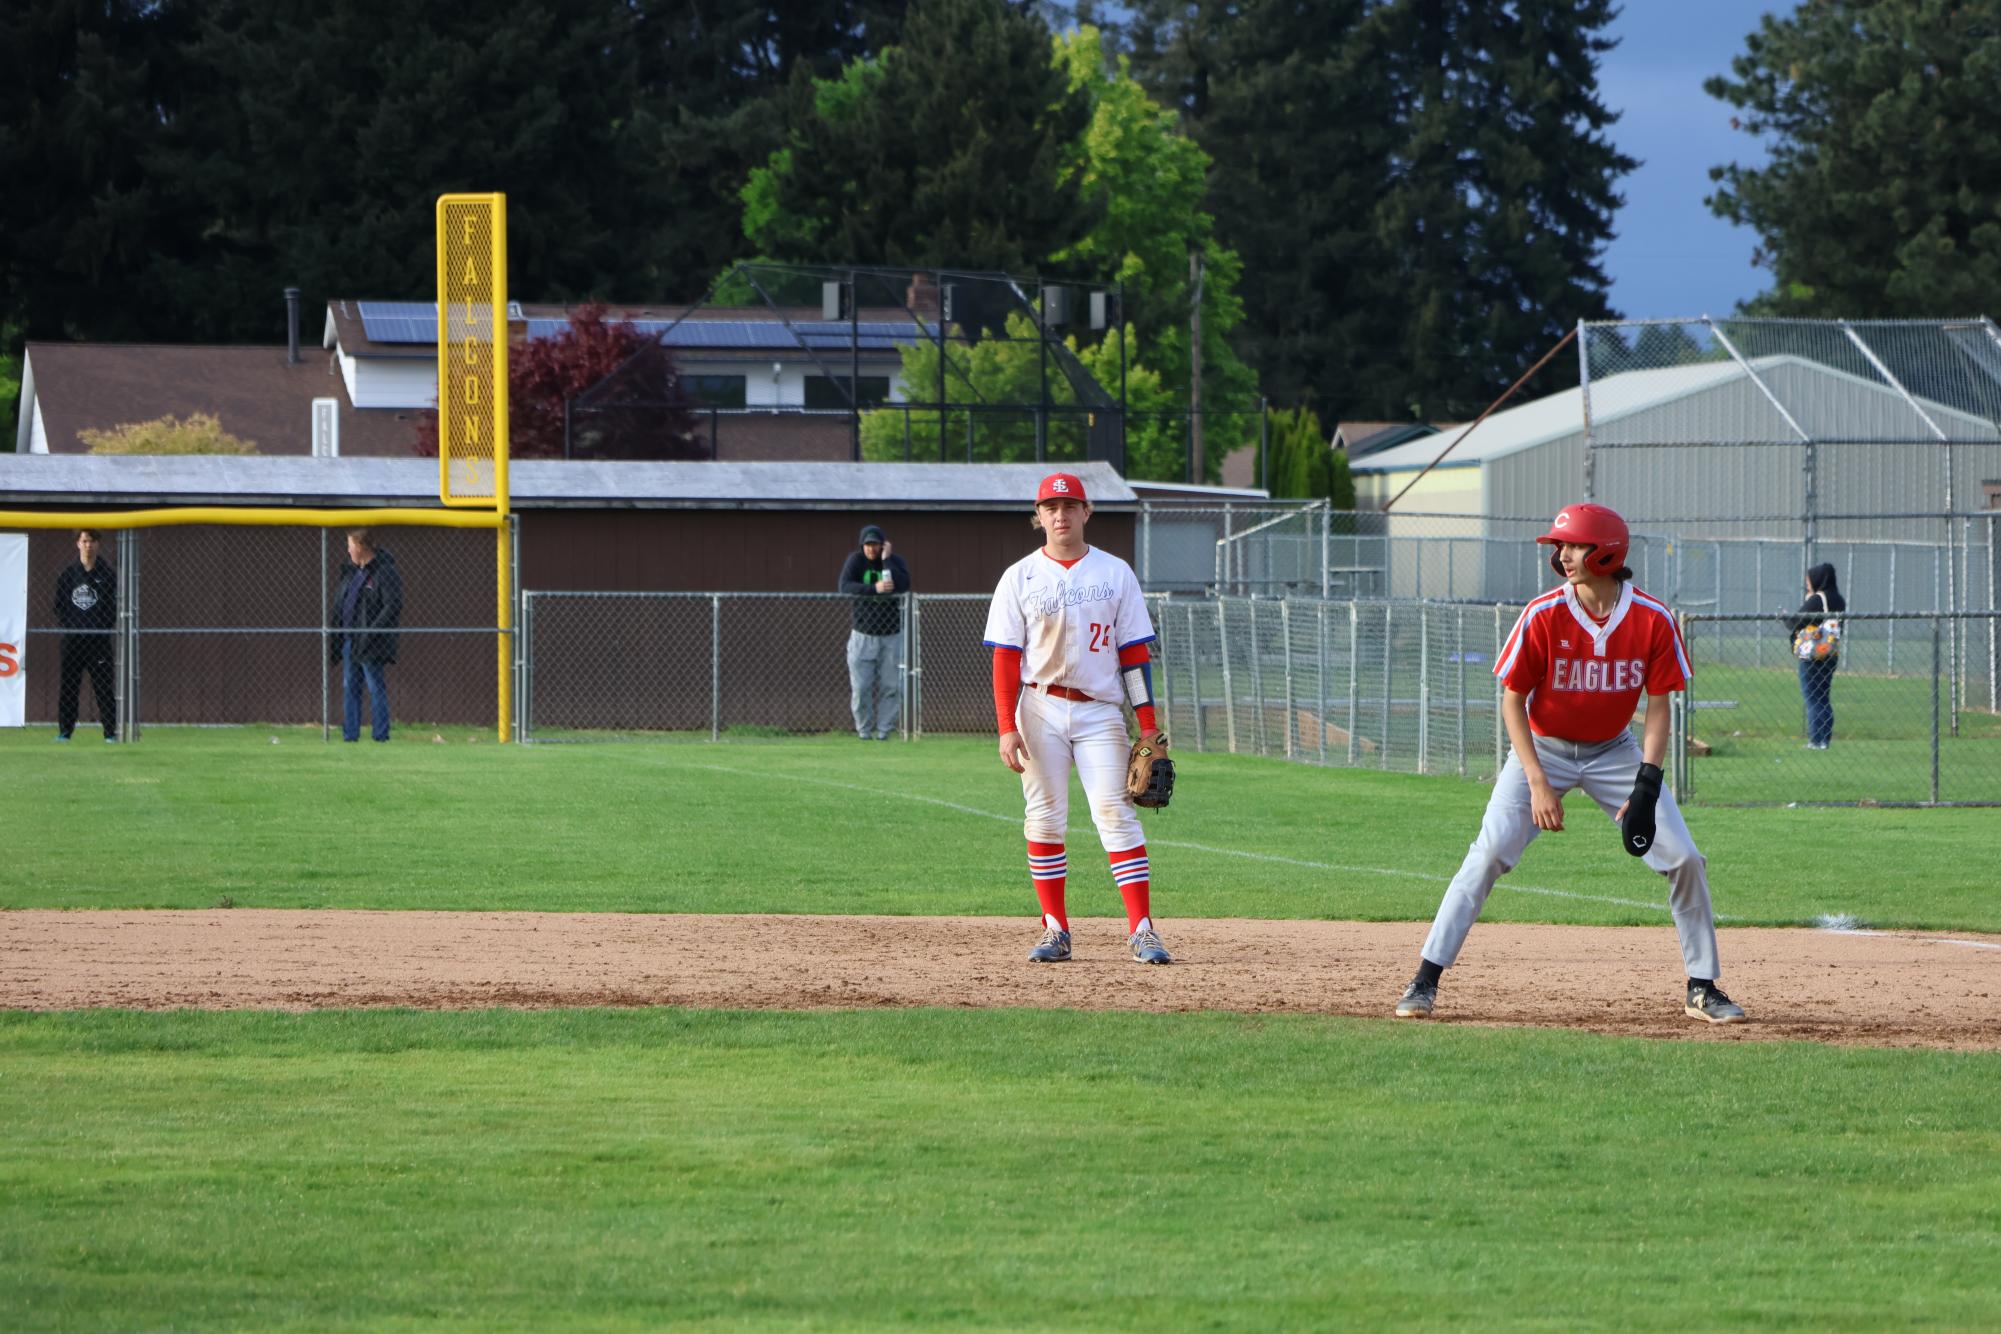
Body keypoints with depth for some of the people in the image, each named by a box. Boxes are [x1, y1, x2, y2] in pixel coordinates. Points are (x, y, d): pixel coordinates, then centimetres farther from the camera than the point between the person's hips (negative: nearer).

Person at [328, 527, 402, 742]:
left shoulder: (385, 572, -11)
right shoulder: (351, 571, 17)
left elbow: (393, 606, -17)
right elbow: (340, 602, 24)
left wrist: (372, 632, -22)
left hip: (370, 644, -9)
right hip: (348, 642, 9)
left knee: (376, 689, -5)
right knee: (349, 688, 9)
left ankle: (380, 735, -2)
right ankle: (350, 735, 12)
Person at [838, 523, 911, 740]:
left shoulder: (896, 562, -2)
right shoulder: (856, 560, -4)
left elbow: (904, 586, -21)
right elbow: (845, 586, -20)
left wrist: (886, 560, -19)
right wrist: (874, 588, -31)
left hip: (891, 635, 1)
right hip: (863, 635, -1)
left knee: (891, 687, -1)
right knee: (860, 687, -3)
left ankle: (884, 729, 8)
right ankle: (864, 729, 11)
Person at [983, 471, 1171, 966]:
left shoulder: (1115, 573, 6)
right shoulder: (1020, 578, 4)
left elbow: (1134, 651, 5)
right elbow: (1005, 659, 0)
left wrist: (1148, 725, -1)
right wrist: (1007, 728, -10)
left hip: (1099, 711, -1)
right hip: (1040, 709, 1)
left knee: (1115, 814, -9)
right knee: (1044, 818, 1)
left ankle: (1142, 930, -12)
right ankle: (1055, 931, 7)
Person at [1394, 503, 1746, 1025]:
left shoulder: (1654, 620, -16)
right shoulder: (1544, 615, -20)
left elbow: (1658, 709, -10)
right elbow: (1512, 701, -13)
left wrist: (1645, 787, -20)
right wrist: (1538, 783, -21)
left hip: (1614, 751, 2)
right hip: (1543, 747, -2)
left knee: (1685, 859, -6)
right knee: (1489, 855, -17)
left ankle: (1703, 988, 8)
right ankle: (1425, 981, -12)